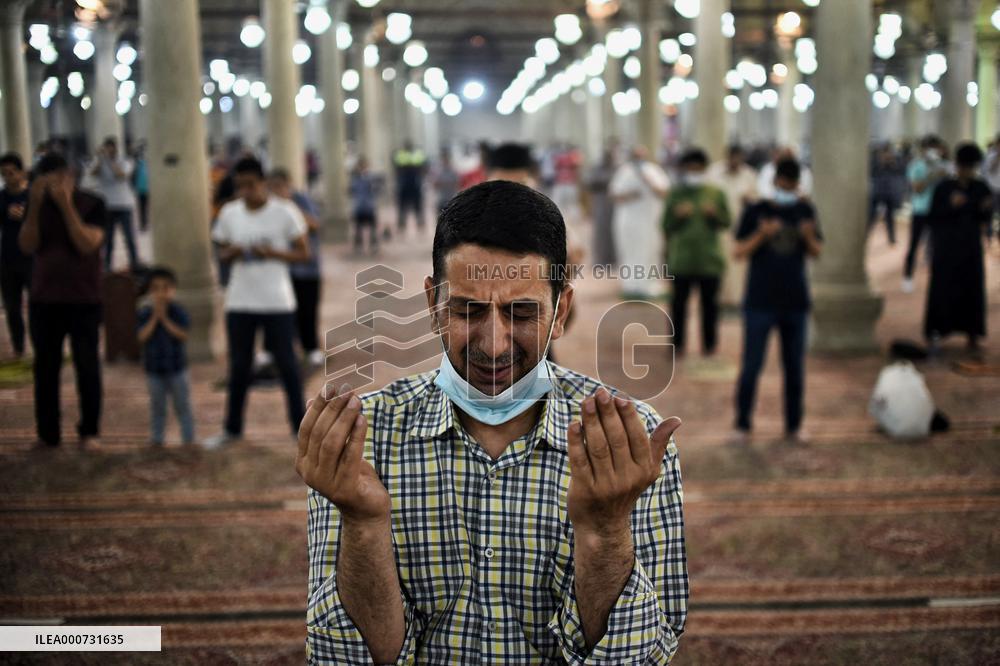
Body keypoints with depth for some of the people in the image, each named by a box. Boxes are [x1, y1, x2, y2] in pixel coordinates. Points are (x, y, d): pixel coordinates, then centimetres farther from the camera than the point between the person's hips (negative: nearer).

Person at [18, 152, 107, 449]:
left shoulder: (92, 205, -6)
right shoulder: (40, 205, 4)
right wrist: (34, 206, -17)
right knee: (45, 367, 4)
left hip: (84, 300, -3)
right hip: (44, 299, 3)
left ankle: (89, 432, 10)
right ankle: (47, 434, 11)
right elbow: (27, 246, -6)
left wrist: (66, 205, -24)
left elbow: (87, 244, -19)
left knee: (87, 366, -1)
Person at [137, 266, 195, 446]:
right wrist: (155, 317, -18)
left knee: (182, 406, 6)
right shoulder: (144, 313, -2)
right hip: (153, 369, 1)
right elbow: (143, 337, -13)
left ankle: (189, 439, 12)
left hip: (176, 368, -1)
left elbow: (183, 335, -17)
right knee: (157, 407, 10)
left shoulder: (178, 311, -6)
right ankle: (156, 440, 17)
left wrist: (165, 318, -19)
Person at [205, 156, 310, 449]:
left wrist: (272, 252, -19)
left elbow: (303, 253, -3)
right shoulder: (229, 213, 3)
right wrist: (230, 253, -11)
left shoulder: (284, 212, -6)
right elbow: (222, 252, 13)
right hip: (240, 302, 3)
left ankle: (300, 424, 15)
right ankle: (232, 428, 23)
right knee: (239, 365, 11)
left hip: (277, 301, -3)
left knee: (286, 363, 4)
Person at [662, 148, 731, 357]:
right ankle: (678, 343, 13)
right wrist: (677, 215, -12)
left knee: (709, 303, 5)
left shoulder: (716, 193, 5)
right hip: (681, 259, 0)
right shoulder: (675, 194, 4)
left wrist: (715, 214, -12)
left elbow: (726, 223, 7)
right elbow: (666, 226, 7)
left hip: (709, 259, 0)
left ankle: (709, 344, 14)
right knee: (679, 302, 3)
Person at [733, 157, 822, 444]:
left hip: (795, 302, 3)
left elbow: (816, 253, 7)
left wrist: (809, 237, -14)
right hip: (760, 302, -3)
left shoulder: (805, 211, 6)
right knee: (752, 366, 0)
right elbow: (739, 252, -6)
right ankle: (743, 425, 11)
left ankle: (793, 426, 20)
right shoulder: (756, 212, -2)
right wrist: (761, 234, -22)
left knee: (795, 367, 9)